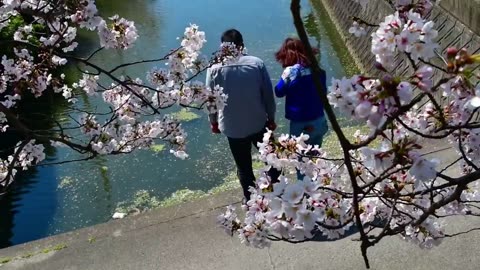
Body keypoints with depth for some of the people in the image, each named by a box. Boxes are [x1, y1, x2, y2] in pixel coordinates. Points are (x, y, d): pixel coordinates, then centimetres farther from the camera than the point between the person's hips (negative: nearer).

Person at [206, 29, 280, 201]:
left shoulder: (215, 68, -12)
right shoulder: (257, 63, -10)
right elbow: (268, 95, -5)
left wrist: (213, 121, 12)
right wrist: (271, 117, 9)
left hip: (232, 127, 0)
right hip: (259, 123, 1)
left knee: (244, 166, 17)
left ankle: (251, 199, 33)